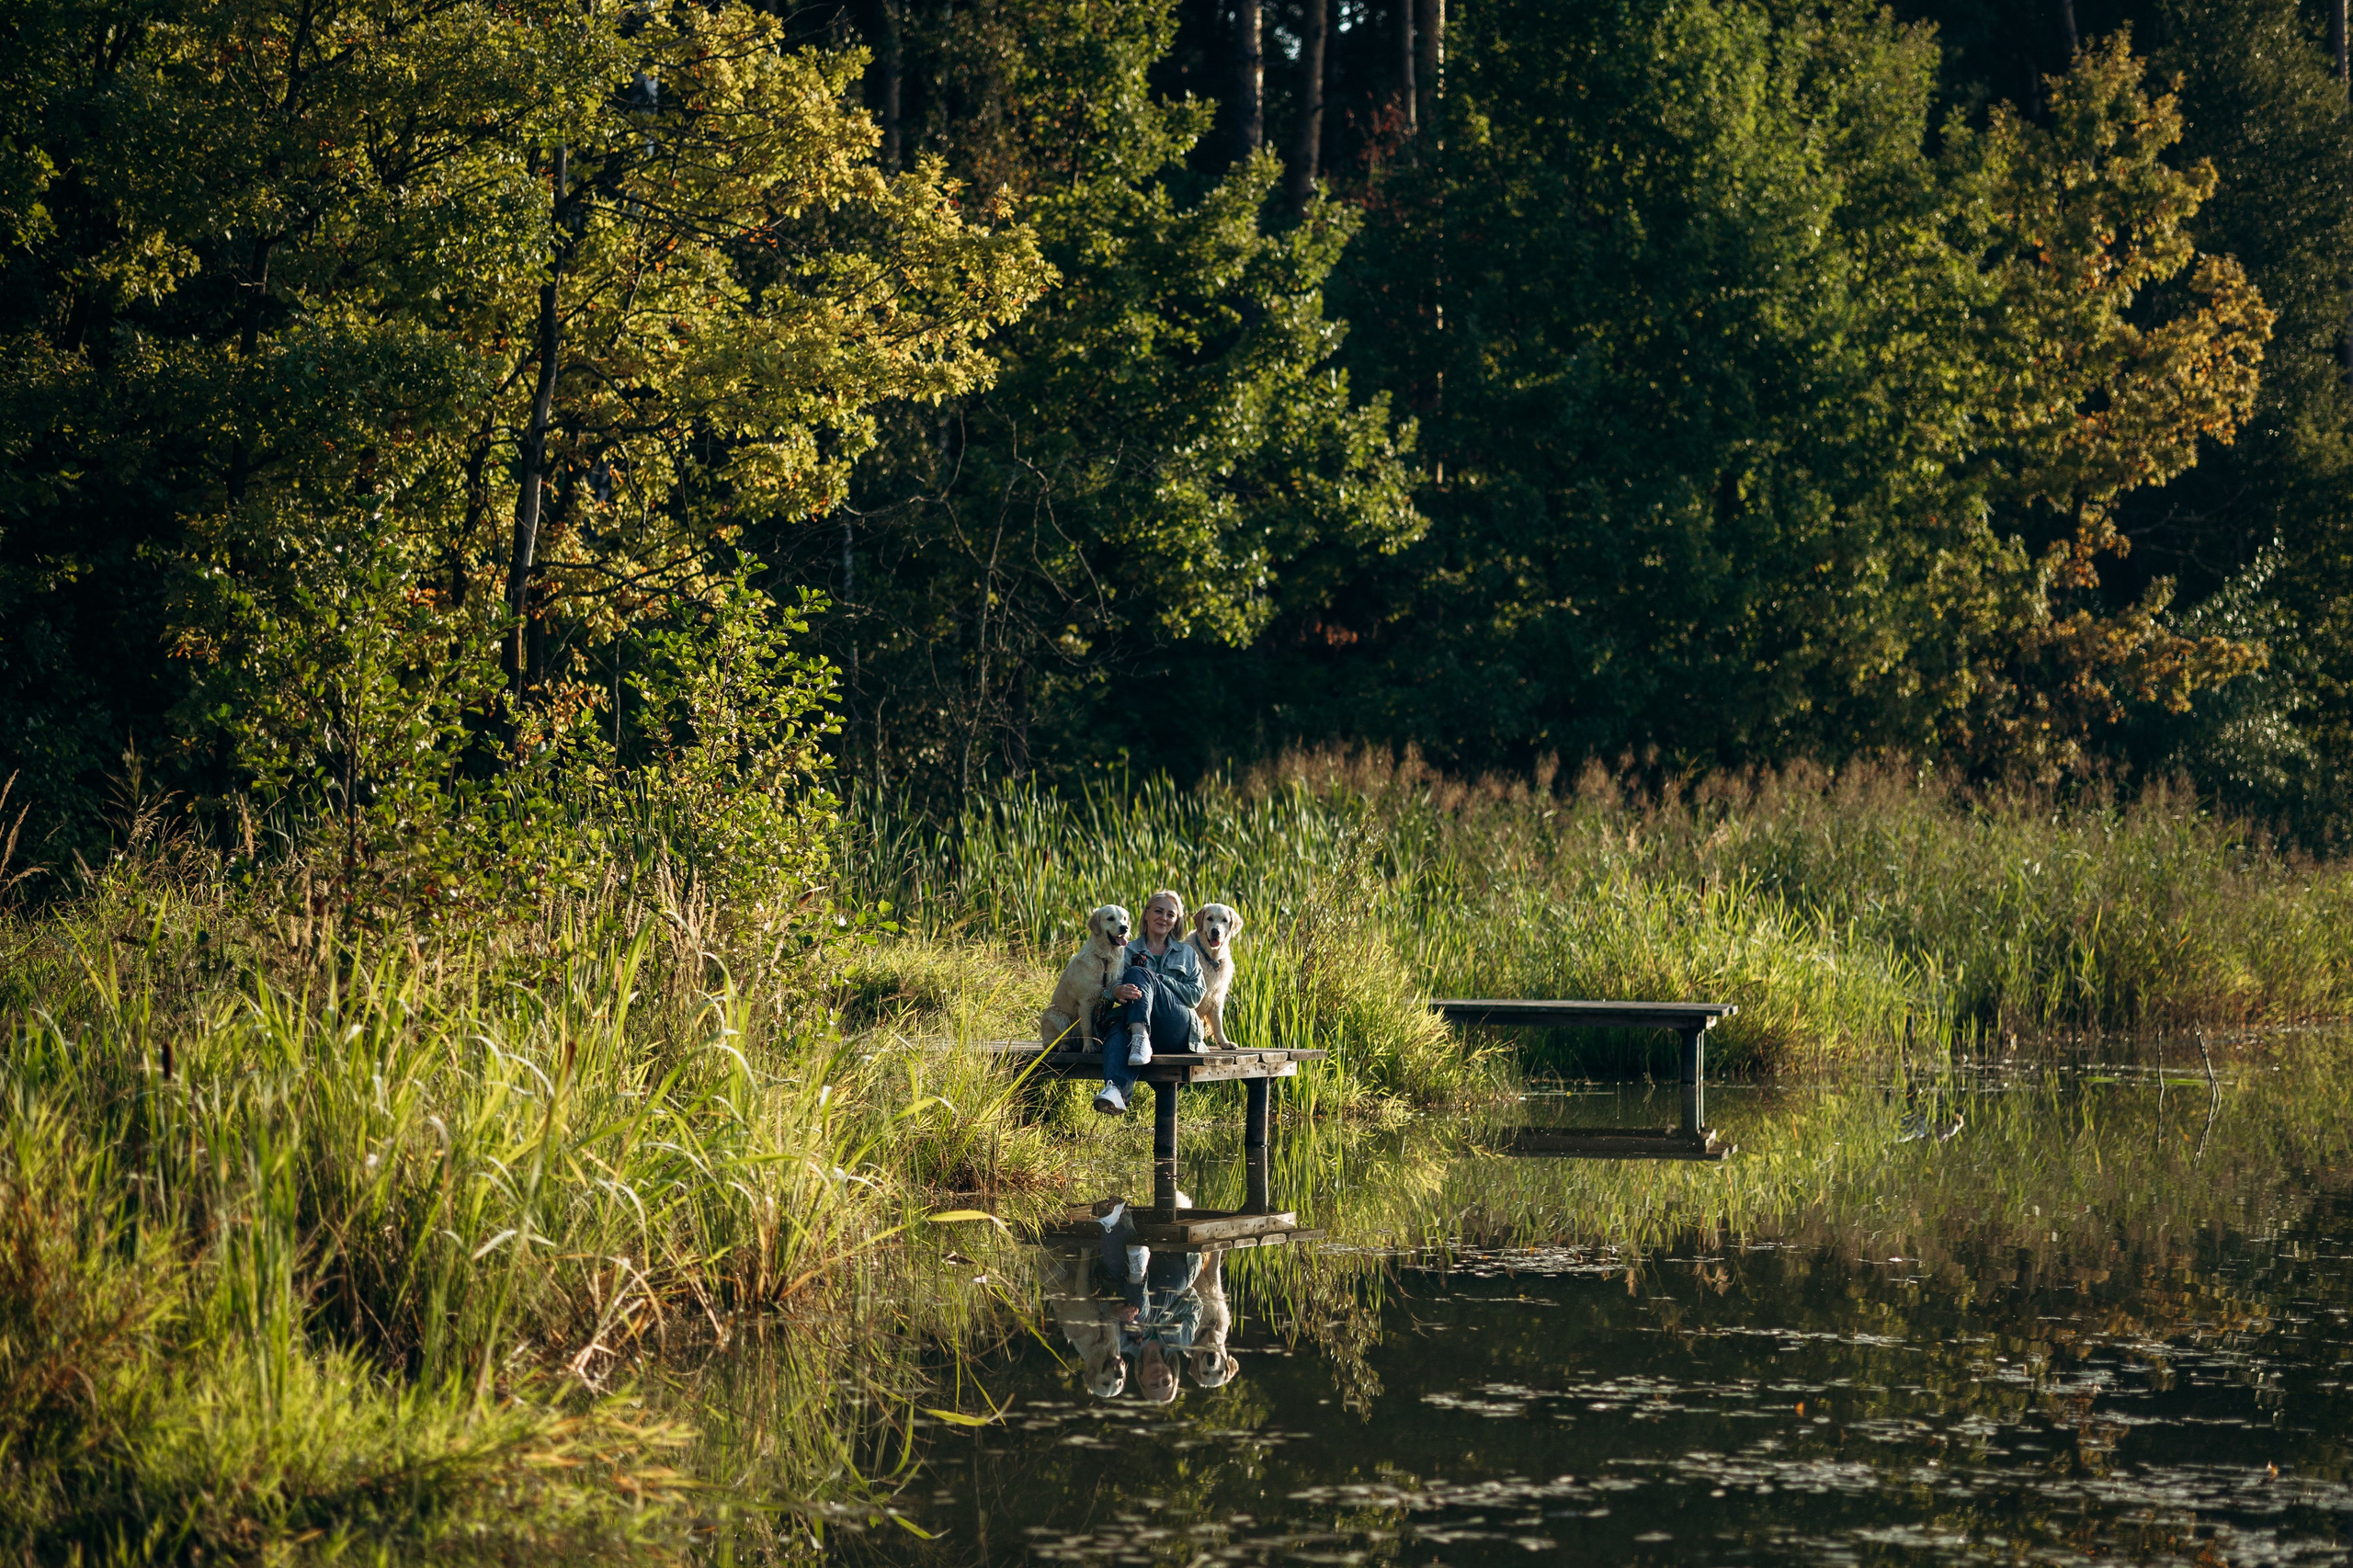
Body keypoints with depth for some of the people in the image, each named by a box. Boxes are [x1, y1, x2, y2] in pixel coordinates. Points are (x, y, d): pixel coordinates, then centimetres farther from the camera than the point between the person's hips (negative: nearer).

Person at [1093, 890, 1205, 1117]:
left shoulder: (1187, 954, 25)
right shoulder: (1128, 951, 22)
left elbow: (1196, 996, 11)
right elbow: (1111, 988, 5)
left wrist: (1159, 979, -3)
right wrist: (1118, 993, -22)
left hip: (1178, 1030, 0)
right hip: (1135, 1022, 0)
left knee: (1138, 974, -27)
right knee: (1117, 1033, -40)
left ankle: (1141, 1038, -51)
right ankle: (1115, 1089, -69)